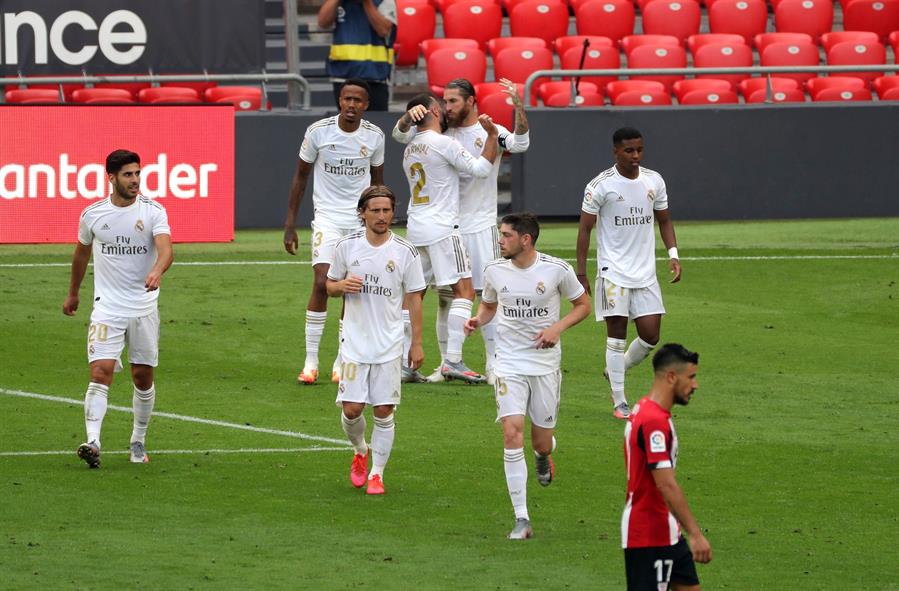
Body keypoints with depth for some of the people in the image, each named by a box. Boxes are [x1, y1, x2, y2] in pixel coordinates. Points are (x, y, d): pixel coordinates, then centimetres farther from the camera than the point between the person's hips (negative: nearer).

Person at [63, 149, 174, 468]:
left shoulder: (153, 211, -5)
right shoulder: (93, 214, 1)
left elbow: (165, 249, -20)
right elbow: (82, 252, 19)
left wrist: (157, 271, -42)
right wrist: (73, 294, 29)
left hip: (144, 307, 0)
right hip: (107, 307, 0)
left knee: (143, 377, 7)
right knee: (100, 372, -15)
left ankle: (138, 442, 24)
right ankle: (92, 442, -25)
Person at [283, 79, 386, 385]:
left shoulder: (374, 136, 0)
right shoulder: (318, 131, -7)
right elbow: (300, 177, 1)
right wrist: (290, 225, -1)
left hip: (362, 220, 3)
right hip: (327, 217, -3)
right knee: (322, 283, -16)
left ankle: (341, 364, 10)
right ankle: (310, 362, -10)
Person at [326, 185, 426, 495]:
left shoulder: (405, 252, -3)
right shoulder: (347, 246, 0)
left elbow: (414, 298, 3)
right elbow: (330, 285, 12)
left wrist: (417, 344, 1)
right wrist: (342, 286, -13)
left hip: (389, 346, -1)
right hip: (355, 343, 1)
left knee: (384, 411, -1)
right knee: (351, 408, -4)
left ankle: (377, 474, 11)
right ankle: (360, 452, 26)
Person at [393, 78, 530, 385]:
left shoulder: (491, 132, -4)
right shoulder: (440, 132, 8)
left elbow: (520, 143, -21)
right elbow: (399, 135, 6)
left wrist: (518, 105, -33)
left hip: (480, 227, -4)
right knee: (445, 298, 7)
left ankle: (494, 363, 0)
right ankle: (447, 364, 15)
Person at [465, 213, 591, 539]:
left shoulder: (557, 269, -9)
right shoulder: (495, 270, -1)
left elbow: (583, 304, 4)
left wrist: (557, 328, -12)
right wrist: (478, 320, -5)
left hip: (546, 363, -1)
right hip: (509, 363, 1)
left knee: (541, 441, 5)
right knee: (512, 434, -15)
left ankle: (544, 455, 48)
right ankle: (521, 520, -12)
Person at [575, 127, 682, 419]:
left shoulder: (654, 181, 6)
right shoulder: (601, 185, -8)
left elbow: (664, 220, 17)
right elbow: (585, 229, -5)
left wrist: (673, 254, 2)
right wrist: (581, 274, -8)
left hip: (646, 273, 5)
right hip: (613, 271, -5)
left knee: (651, 335, 1)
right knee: (617, 334, -6)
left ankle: (614, 372, 28)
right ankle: (619, 403, 1)